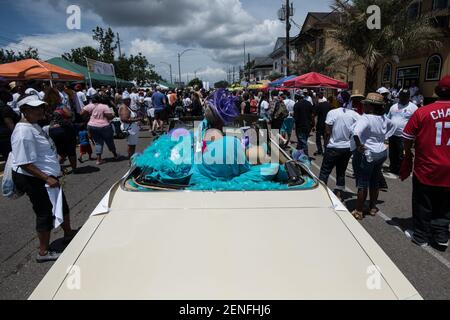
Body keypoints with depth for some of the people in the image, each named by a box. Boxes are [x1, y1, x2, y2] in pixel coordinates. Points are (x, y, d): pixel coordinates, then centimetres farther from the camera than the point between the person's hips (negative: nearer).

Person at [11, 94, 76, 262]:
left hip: (46, 176, 10)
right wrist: (47, 178, -26)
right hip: (34, 179, -10)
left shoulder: (34, 125, 8)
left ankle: (68, 233, 44)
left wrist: (51, 175, 21)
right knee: (45, 212, 2)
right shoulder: (23, 132, -24)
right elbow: (25, 164, -27)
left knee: (62, 204, 22)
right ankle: (43, 252, 20)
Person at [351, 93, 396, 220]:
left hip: (367, 154, -7)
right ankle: (373, 208, 30)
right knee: (375, 182, 17)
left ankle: (359, 211, 8)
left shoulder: (365, 118, -20)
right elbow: (392, 126, 24)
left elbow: (356, 132, -38)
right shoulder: (383, 118, 4)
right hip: (381, 152, 7)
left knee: (363, 183, 1)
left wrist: (358, 145, -24)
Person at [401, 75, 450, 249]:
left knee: (423, 205, 12)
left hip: (426, 169, -2)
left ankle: (421, 236, 22)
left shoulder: (423, 112, -12)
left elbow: (408, 139, -7)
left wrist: (408, 154, 10)